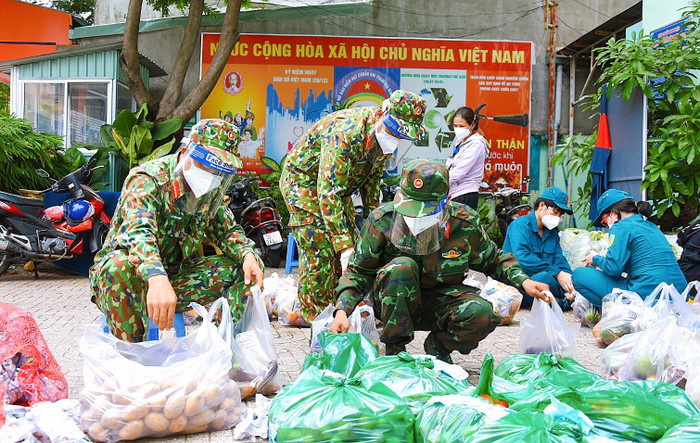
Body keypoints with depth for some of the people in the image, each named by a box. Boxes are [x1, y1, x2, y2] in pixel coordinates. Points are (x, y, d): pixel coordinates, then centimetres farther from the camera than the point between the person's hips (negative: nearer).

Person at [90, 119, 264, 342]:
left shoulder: (211, 190, 2)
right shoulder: (147, 179, -21)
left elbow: (226, 230, 12)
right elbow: (138, 232, -39)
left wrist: (247, 254, -13)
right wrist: (157, 279, -58)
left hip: (175, 277, 6)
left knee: (248, 267, -5)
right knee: (120, 266, -40)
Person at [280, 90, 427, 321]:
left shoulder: (384, 135, -11)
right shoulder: (346, 134, -38)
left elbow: (372, 178, 6)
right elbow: (328, 191, -41)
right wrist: (344, 245, -44)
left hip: (338, 184, 8)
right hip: (303, 180, -8)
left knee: (349, 254, 2)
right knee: (320, 255, -14)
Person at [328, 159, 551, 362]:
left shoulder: (463, 222, -11)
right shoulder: (381, 221, -15)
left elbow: (493, 259, 8)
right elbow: (359, 272, -8)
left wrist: (524, 281, -8)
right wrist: (342, 311, -23)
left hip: (442, 300, 1)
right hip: (395, 305, -1)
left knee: (482, 314, -29)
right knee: (401, 267, -33)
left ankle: (438, 346, 4)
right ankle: (394, 350, -16)